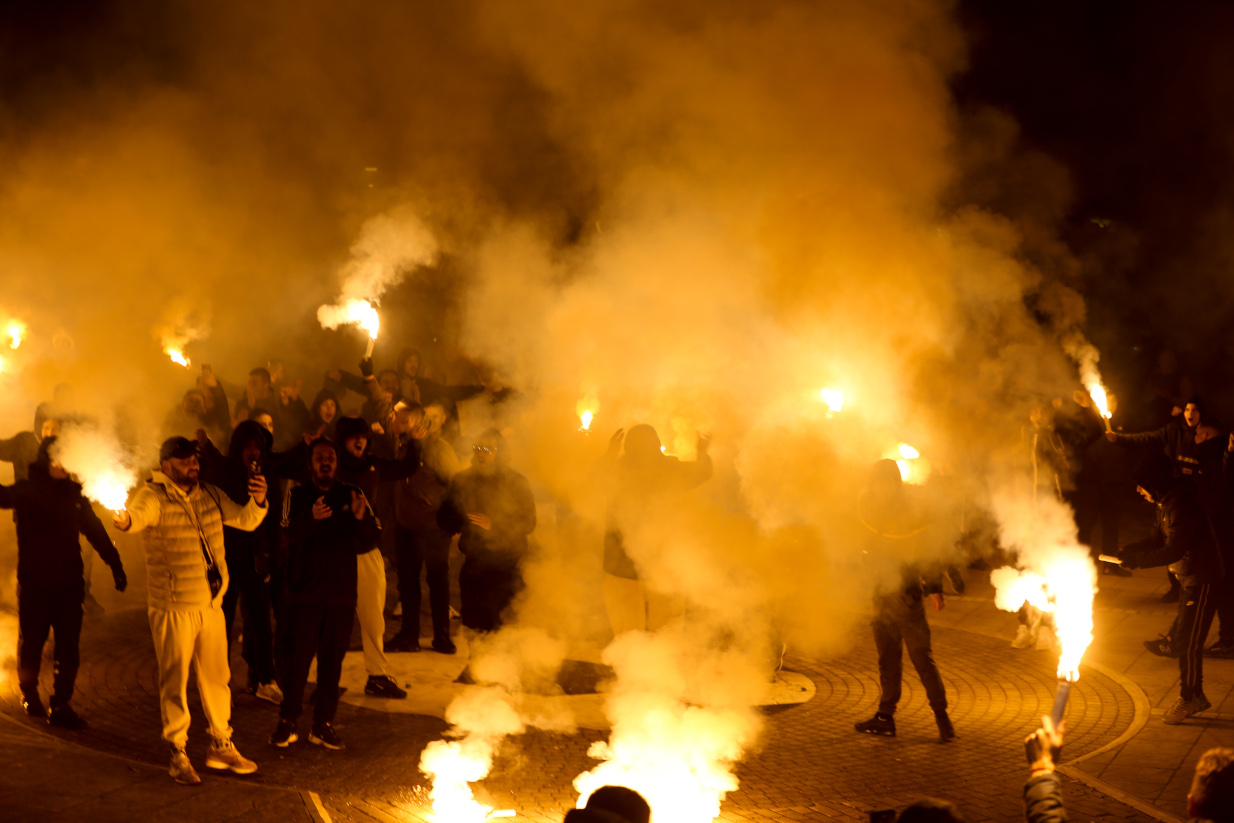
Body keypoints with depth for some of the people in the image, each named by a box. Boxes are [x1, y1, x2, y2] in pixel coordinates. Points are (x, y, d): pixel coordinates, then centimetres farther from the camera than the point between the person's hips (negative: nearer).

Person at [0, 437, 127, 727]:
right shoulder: (26, 491, -2)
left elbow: (95, 530, 15)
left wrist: (115, 564, 12)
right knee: (31, 641, 11)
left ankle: (61, 706, 3)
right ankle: (29, 697, 31)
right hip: (34, 582, -2)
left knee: (69, 648, -2)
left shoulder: (74, 493, 8)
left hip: (68, 582, 2)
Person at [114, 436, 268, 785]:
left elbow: (246, 520, 9)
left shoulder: (209, 494, 7)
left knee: (216, 676, 14)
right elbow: (140, 513, -33)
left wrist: (258, 501, -13)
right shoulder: (154, 497, -12)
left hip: (211, 603, 6)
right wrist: (125, 519, -57)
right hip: (172, 608, -5)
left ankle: (221, 746, 28)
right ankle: (178, 755, 13)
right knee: (175, 680, 1)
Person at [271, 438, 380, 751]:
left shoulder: (352, 495, 8)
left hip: (341, 593, 2)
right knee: (298, 658, -3)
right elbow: (290, 532, -14)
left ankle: (323, 724, 13)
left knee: (332, 660, 5)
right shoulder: (298, 496, 3)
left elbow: (370, 540, 0)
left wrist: (362, 517, -20)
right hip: (304, 592, -2)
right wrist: (311, 517, -34)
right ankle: (287, 722, 8)